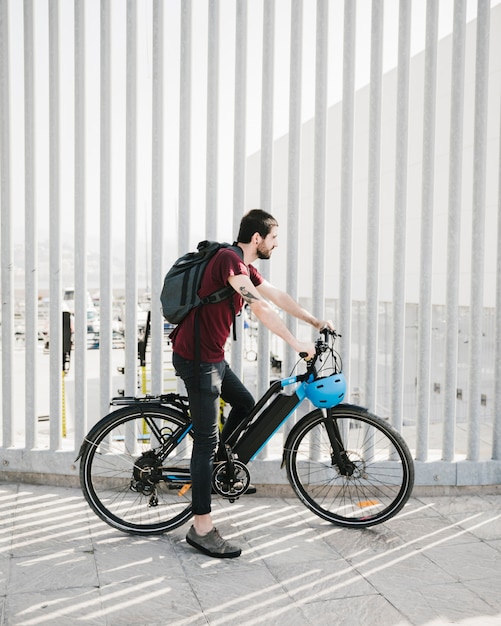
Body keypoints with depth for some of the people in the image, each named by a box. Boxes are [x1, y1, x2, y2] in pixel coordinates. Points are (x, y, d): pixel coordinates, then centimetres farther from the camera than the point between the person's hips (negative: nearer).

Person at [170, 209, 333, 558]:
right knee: (207, 438, -7)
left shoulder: (244, 266, 13)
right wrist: (295, 343, -24)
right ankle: (202, 529, -1)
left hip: (213, 356, 10)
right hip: (195, 357, -10)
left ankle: (210, 464, 36)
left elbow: (278, 297, 21)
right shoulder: (228, 259, -18)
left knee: (245, 404, 20)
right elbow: (260, 308, -27)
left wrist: (316, 322, 22)